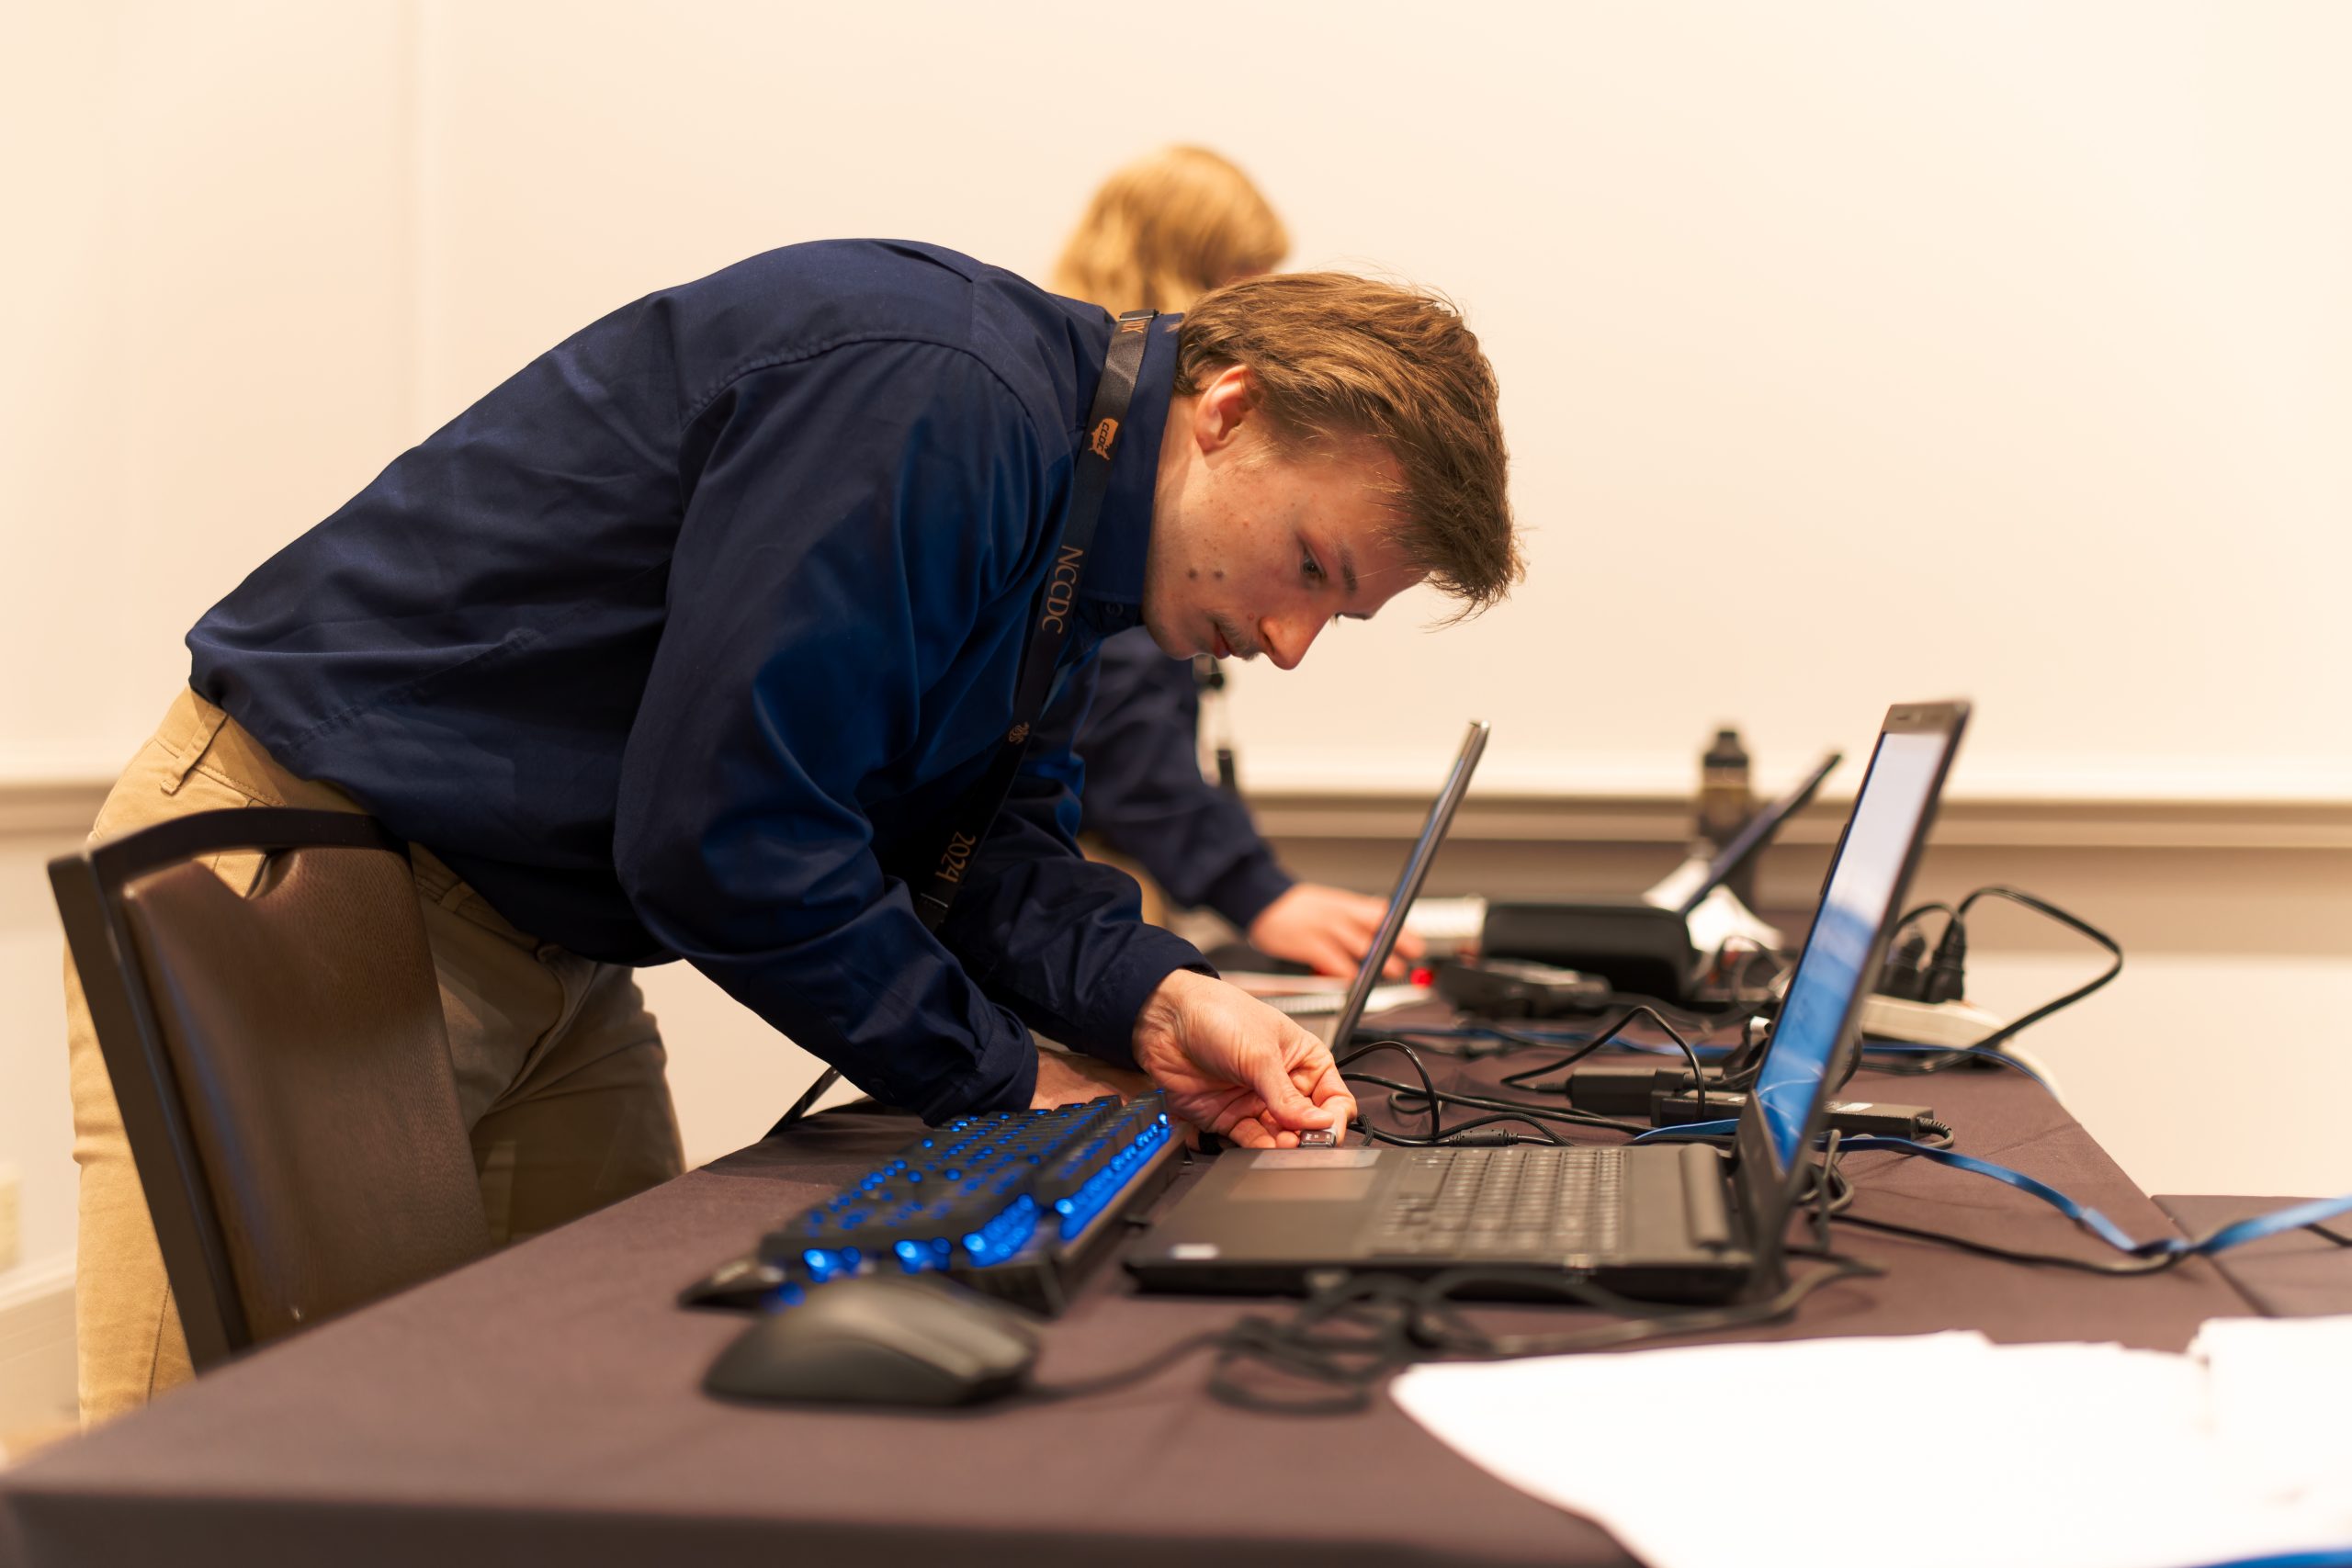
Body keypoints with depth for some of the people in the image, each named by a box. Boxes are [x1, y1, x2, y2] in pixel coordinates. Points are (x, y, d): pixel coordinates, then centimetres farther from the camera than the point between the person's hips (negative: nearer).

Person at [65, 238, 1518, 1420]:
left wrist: (1150, 1000, -14)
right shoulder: (934, 402, -26)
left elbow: (992, 836, 6)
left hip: (552, 955, 10)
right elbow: (717, 830, -28)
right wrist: (1000, 1080, -16)